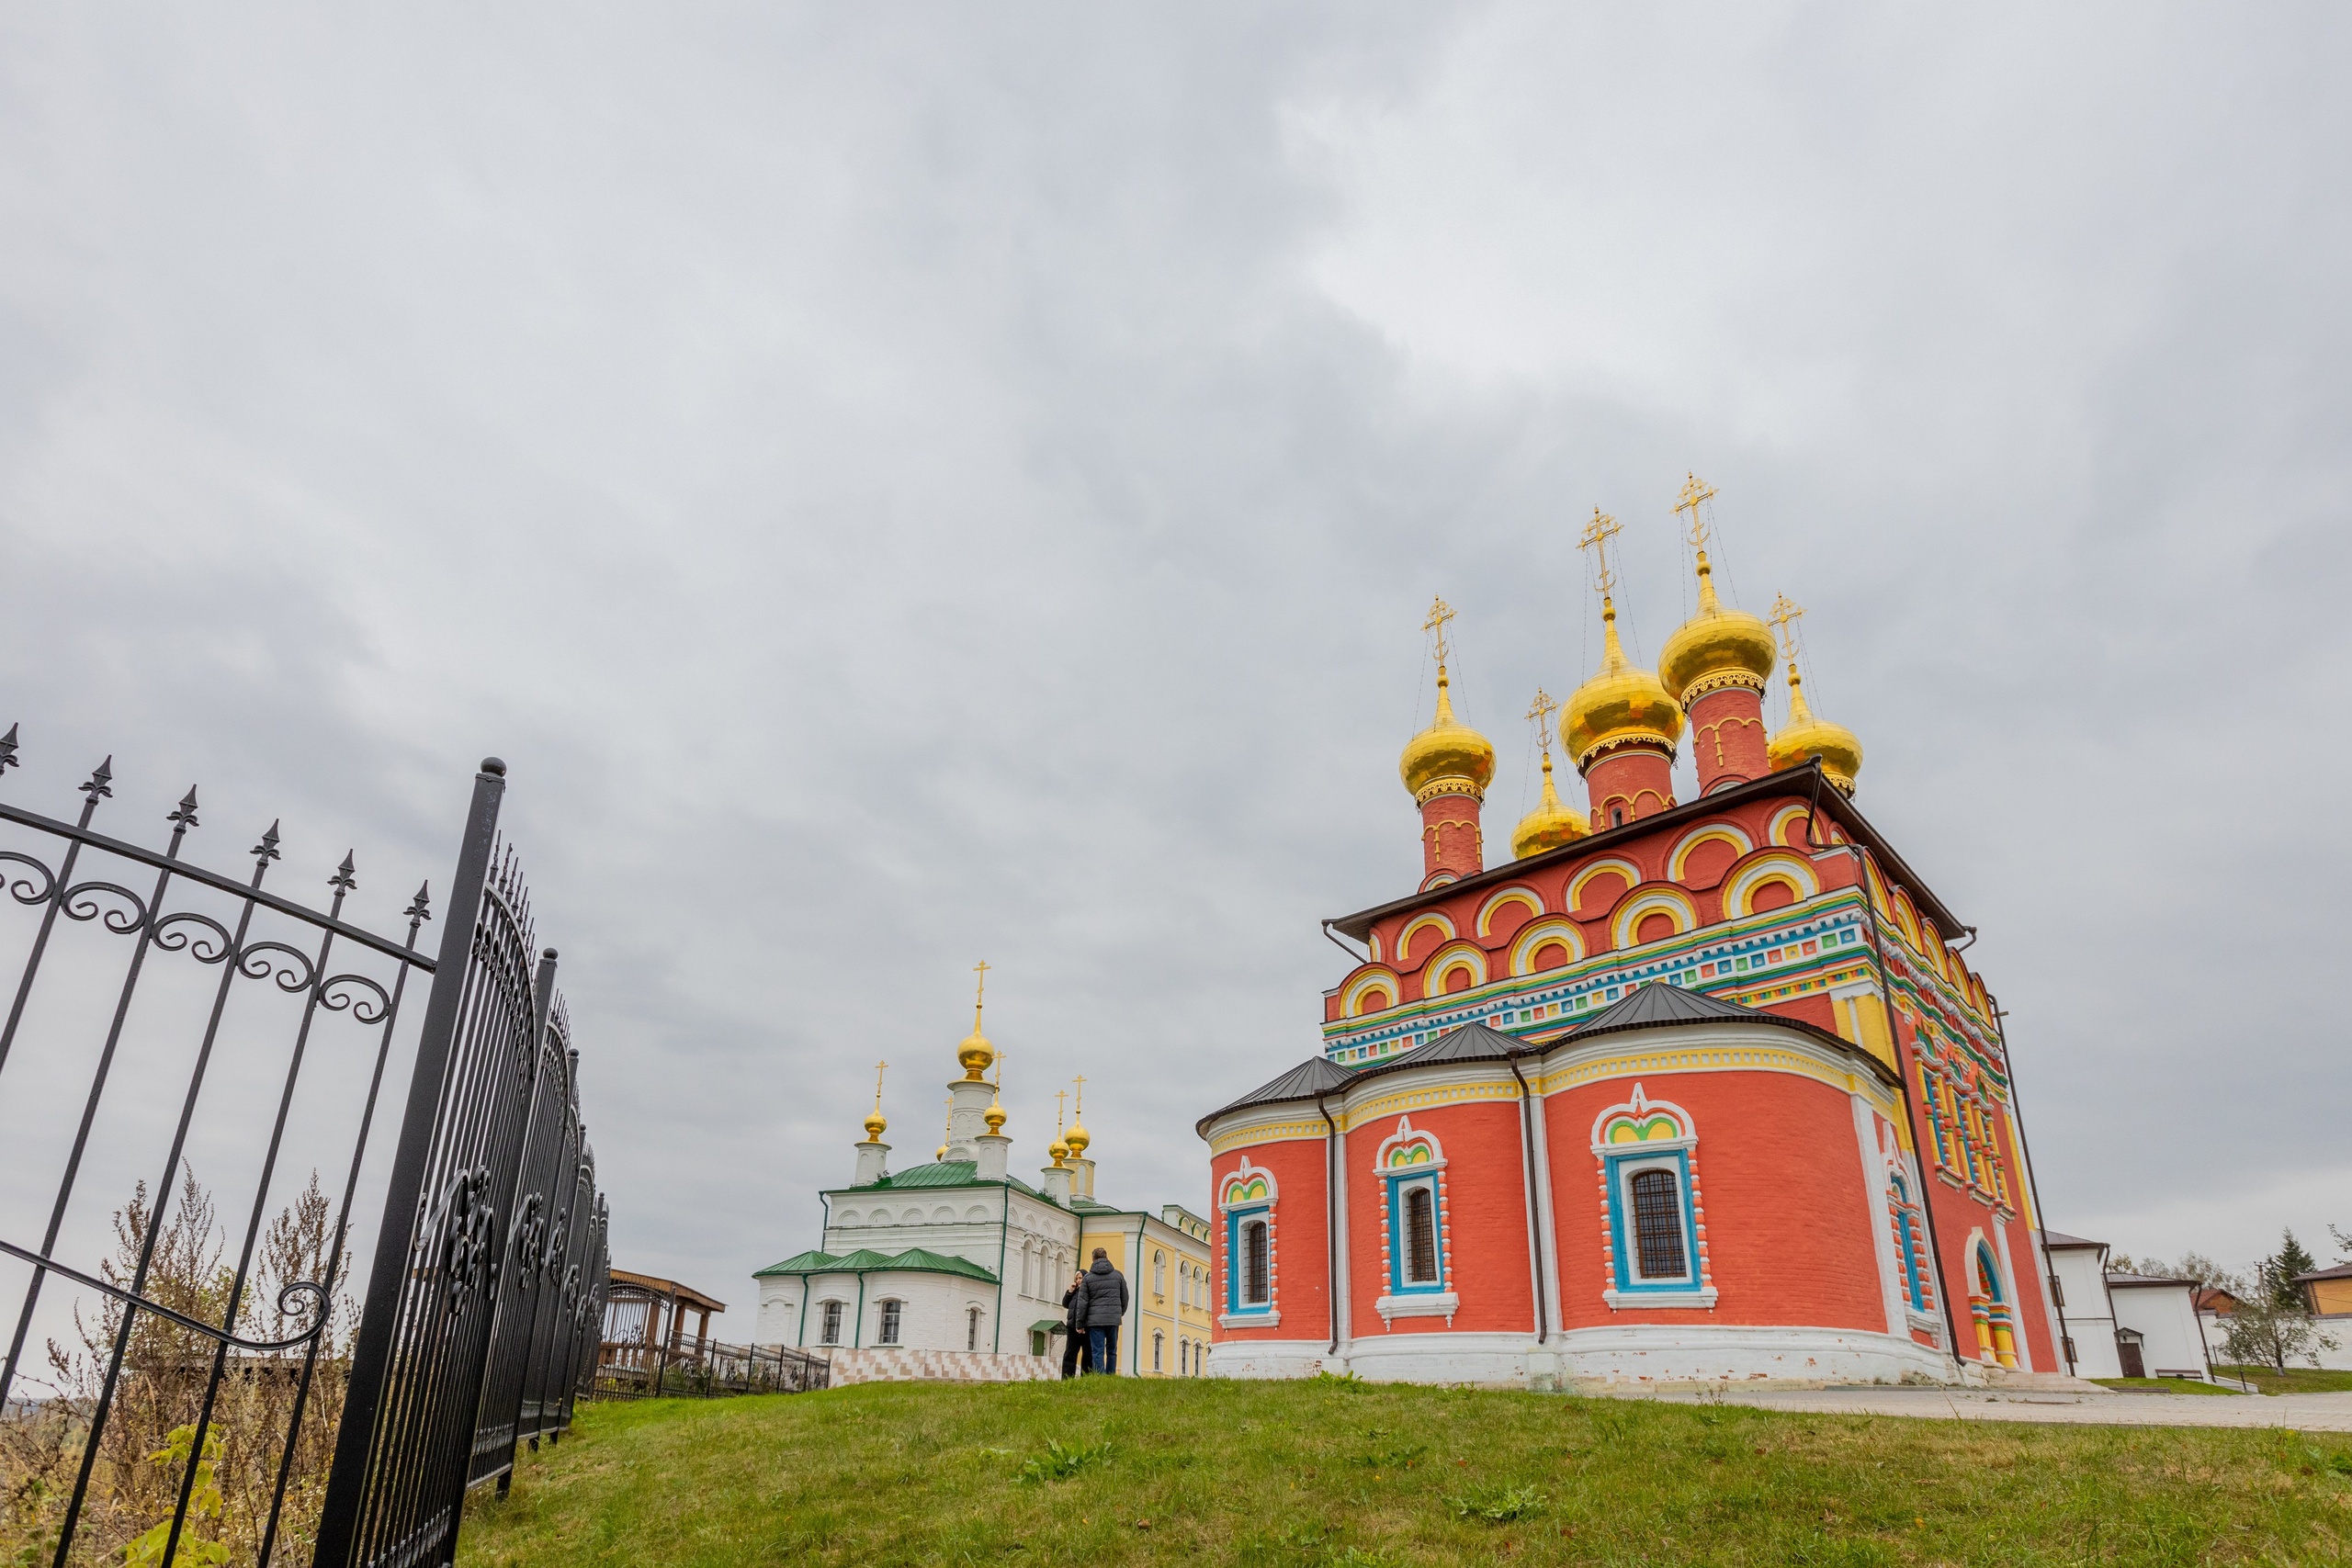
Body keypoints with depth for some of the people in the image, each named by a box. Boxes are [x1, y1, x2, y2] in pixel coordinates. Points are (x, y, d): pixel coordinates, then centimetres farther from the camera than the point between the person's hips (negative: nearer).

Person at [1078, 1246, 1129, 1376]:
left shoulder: (1088, 1277, 2)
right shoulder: (1118, 1275, 7)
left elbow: (1082, 1303, -2)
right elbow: (1125, 1298, 13)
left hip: (1095, 1320, -2)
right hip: (1114, 1319, 2)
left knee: (1097, 1353, -1)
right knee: (1112, 1351, 14)